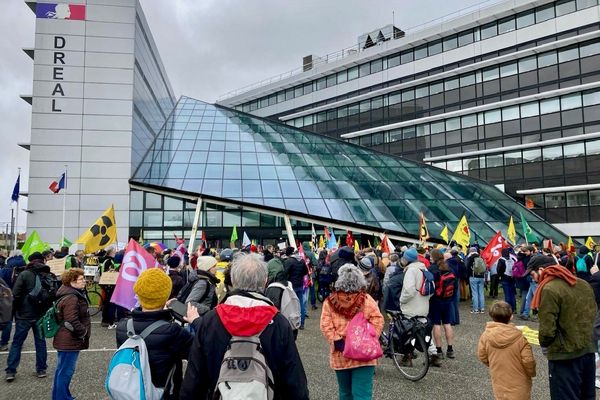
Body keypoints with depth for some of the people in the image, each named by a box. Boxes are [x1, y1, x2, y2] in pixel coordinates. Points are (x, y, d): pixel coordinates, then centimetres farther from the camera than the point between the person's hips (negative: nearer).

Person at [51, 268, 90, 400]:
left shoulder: (73, 294, 10)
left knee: (63, 370, 22)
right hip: (69, 341, -11)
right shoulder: (71, 298, -23)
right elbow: (72, 322, -29)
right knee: (65, 372, -1)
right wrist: (83, 332, -15)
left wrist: (82, 332, 16)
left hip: (66, 340, 11)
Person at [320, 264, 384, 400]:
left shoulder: (330, 301, -5)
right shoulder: (367, 300, -5)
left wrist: (337, 341, -7)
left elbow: (326, 326, -9)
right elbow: (377, 322, -7)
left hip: (340, 356, 1)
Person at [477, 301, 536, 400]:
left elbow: (482, 357, -2)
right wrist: (532, 373, 6)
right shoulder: (519, 337, -21)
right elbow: (528, 361, -16)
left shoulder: (486, 336, -13)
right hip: (519, 384, -2)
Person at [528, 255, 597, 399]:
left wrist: (544, 343, -1)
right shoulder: (583, 283, 6)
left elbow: (547, 329, -21)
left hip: (565, 355, -8)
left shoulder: (549, 289, -20)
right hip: (588, 350, 8)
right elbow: (593, 313, 14)